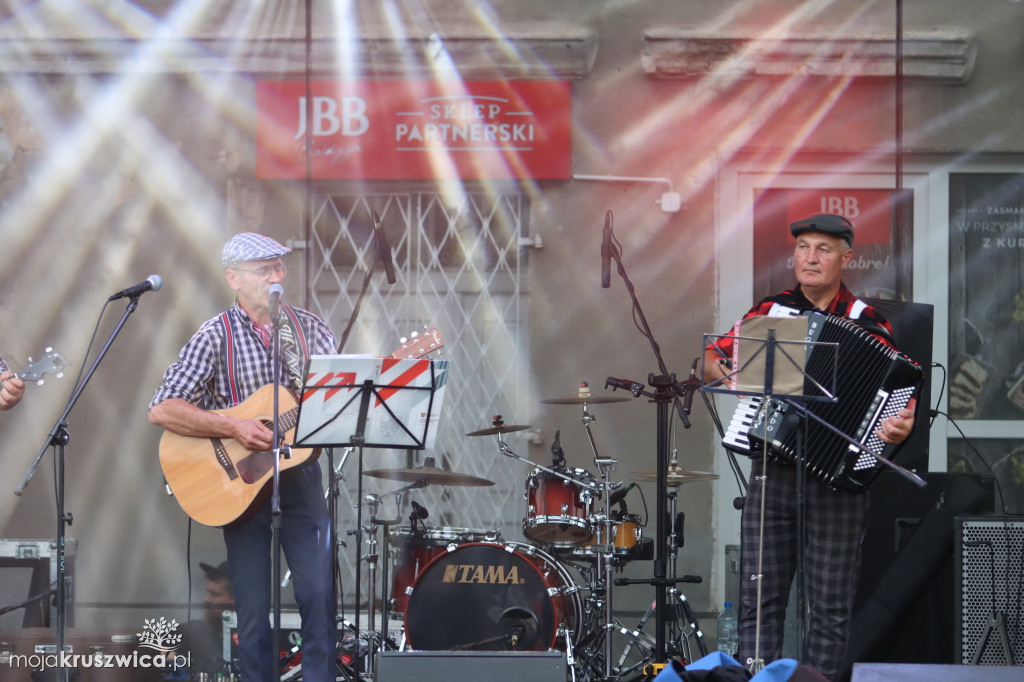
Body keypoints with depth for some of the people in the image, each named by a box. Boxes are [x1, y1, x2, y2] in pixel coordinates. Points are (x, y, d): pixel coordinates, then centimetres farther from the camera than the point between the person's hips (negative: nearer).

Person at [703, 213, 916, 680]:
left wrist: (900, 425, -25)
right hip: (771, 471, 3)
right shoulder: (771, 311, 11)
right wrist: (729, 374, -3)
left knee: (830, 604, 0)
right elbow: (712, 358, 19)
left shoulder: (867, 324, 1)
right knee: (760, 598, 1)